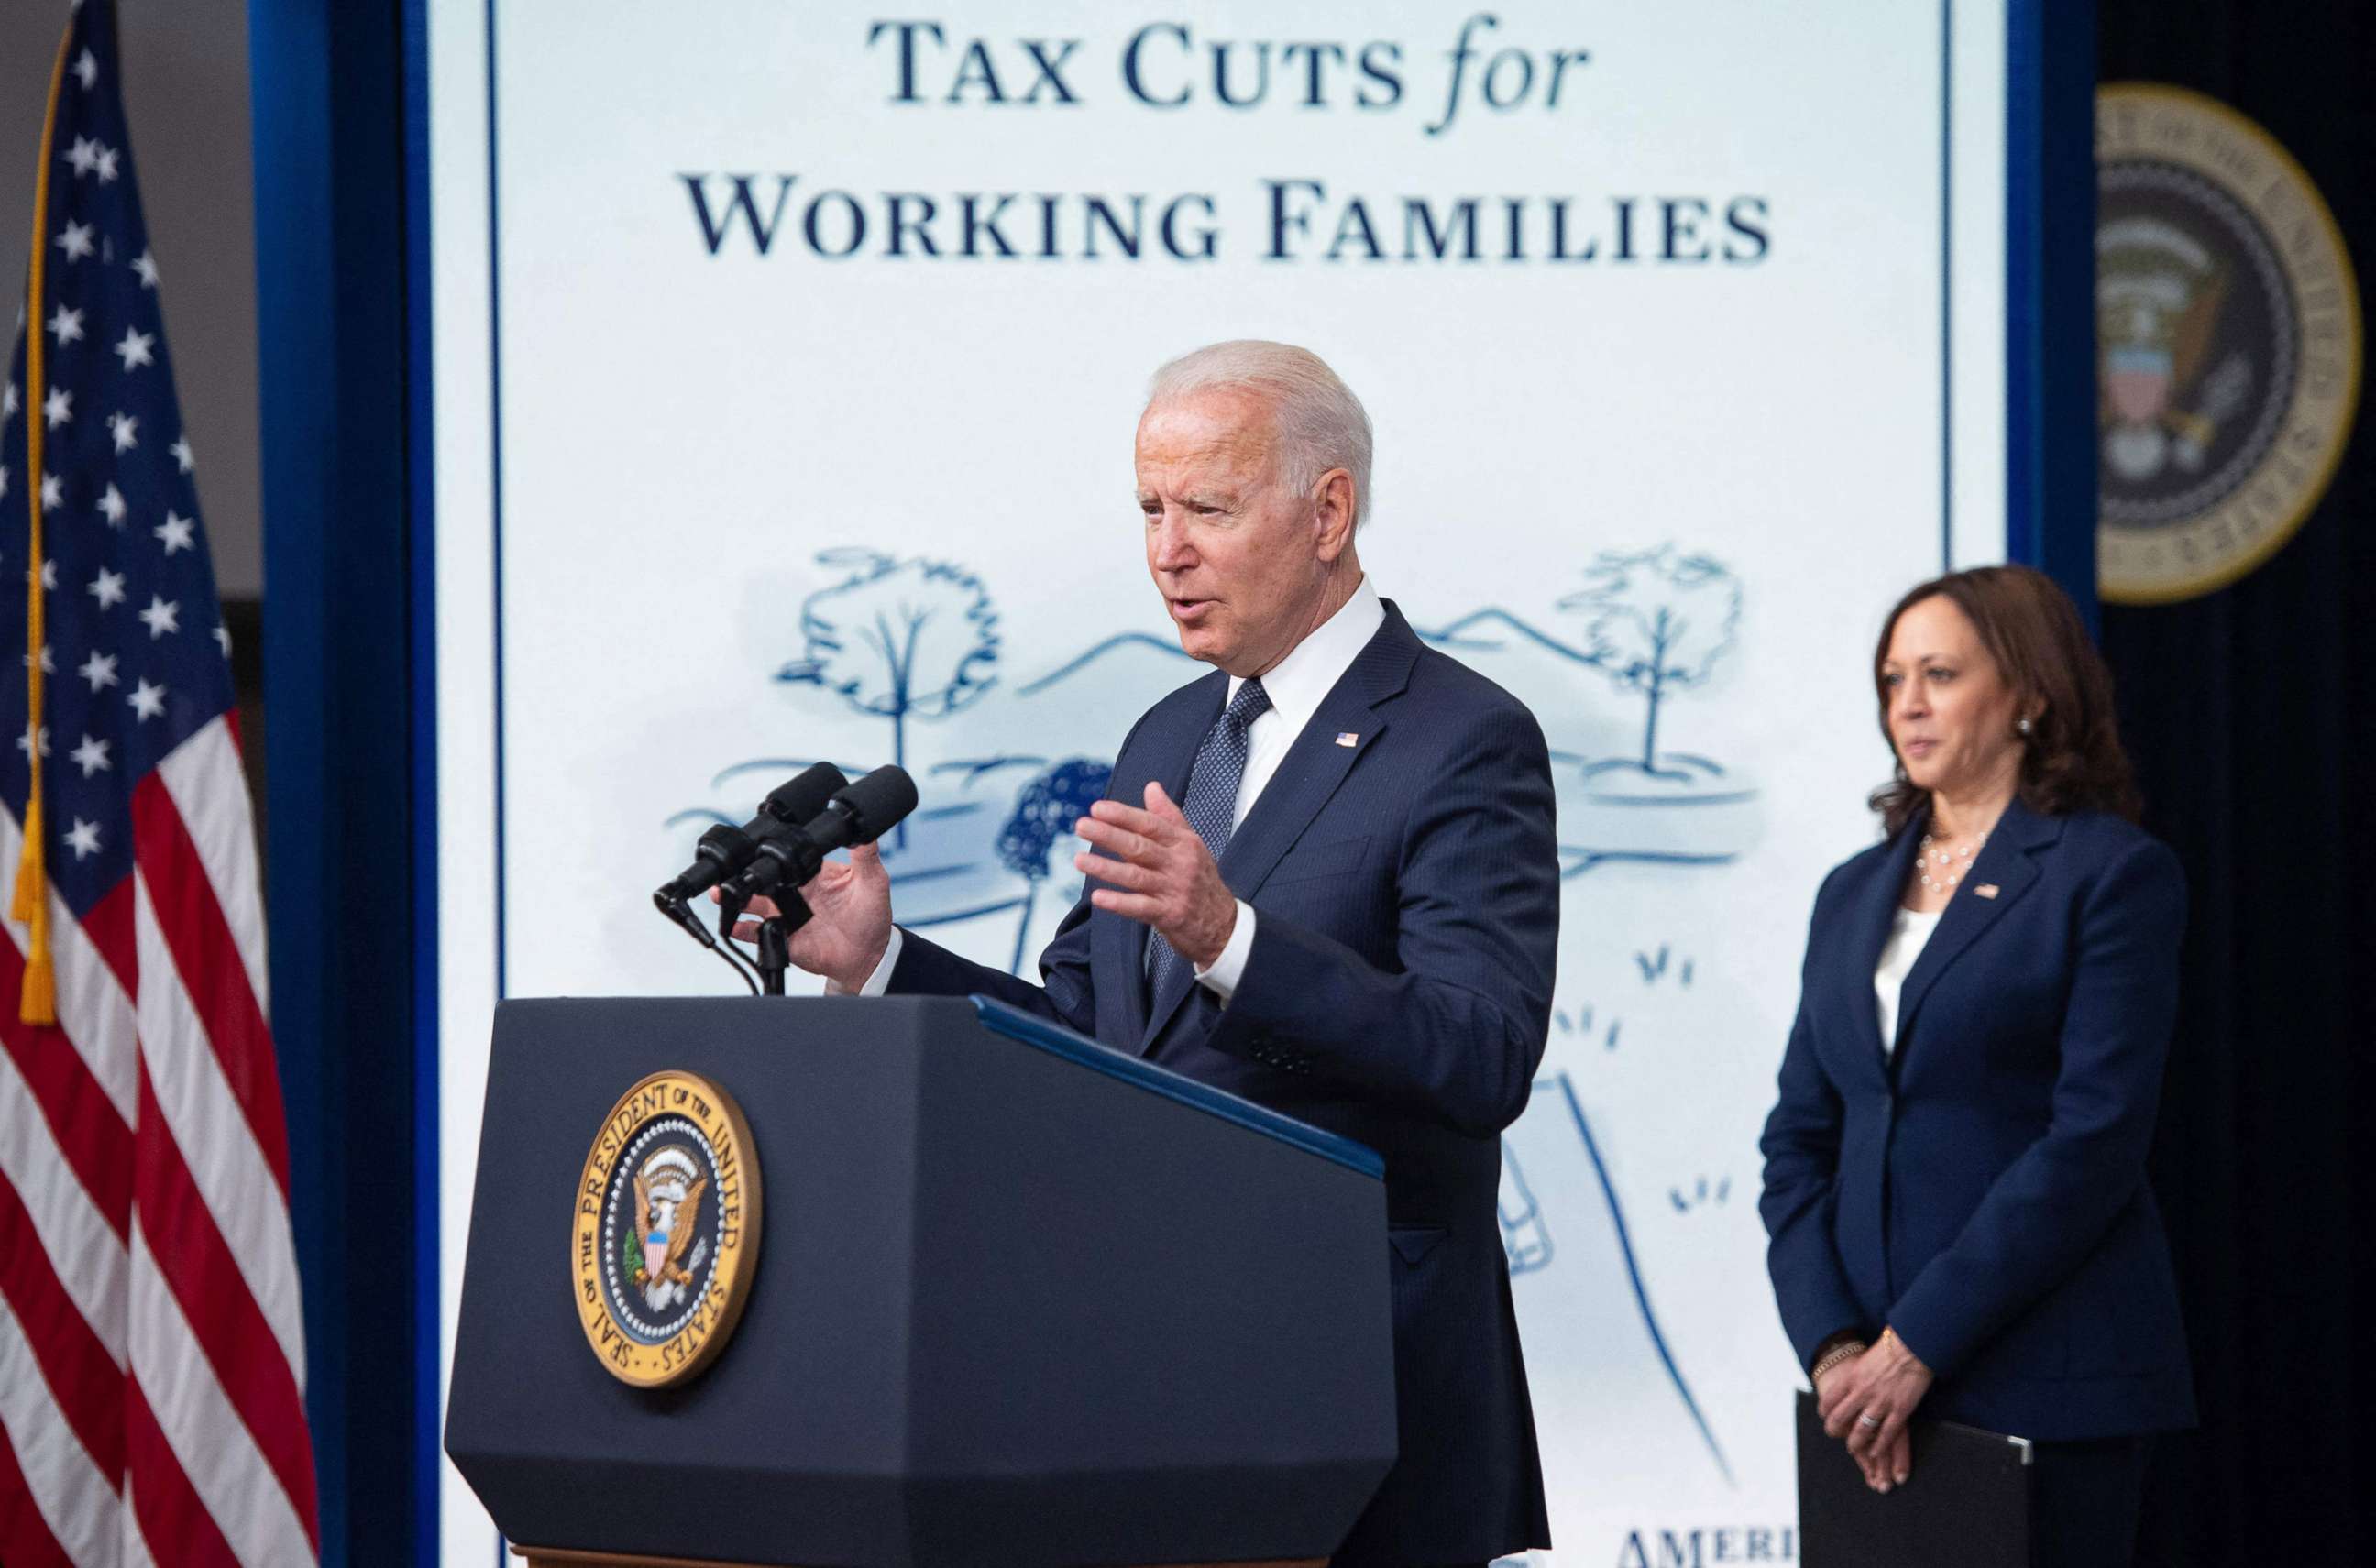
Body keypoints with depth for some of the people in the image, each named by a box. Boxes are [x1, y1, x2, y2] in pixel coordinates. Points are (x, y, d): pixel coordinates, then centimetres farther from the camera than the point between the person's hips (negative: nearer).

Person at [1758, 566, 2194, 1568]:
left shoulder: (2113, 873, -4)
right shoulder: (1856, 893, 15)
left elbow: (2095, 1137, -12)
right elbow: (1799, 1141, 11)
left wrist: (1918, 1345, -15)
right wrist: (1835, 1348, -5)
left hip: (2047, 1384, -5)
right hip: (1876, 1376, 5)